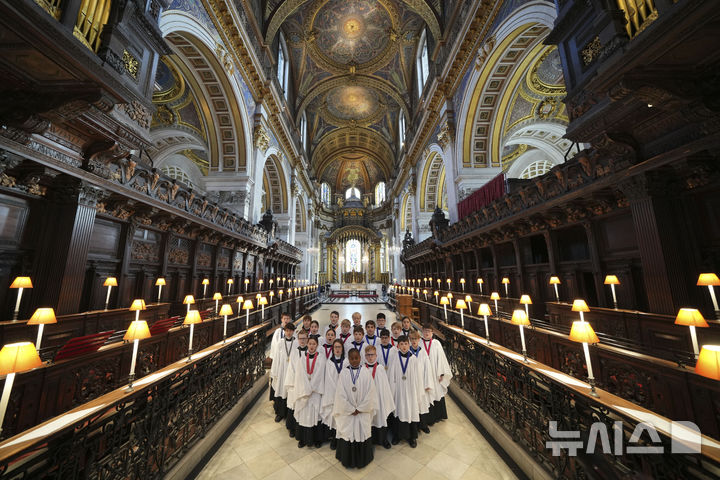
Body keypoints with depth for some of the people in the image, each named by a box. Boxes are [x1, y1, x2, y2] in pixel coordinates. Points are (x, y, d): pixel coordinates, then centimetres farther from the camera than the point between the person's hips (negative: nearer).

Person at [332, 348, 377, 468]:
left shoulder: (366, 372, -10)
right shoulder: (344, 373, -11)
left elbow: (370, 393, -9)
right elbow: (340, 394, -8)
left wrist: (359, 409, -9)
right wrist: (351, 410, -7)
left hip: (363, 412, 0)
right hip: (347, 412, 0)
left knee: (362, 434, 11)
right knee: (347, 435, 10)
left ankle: (362, 459, 36)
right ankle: (347, 460, 35)